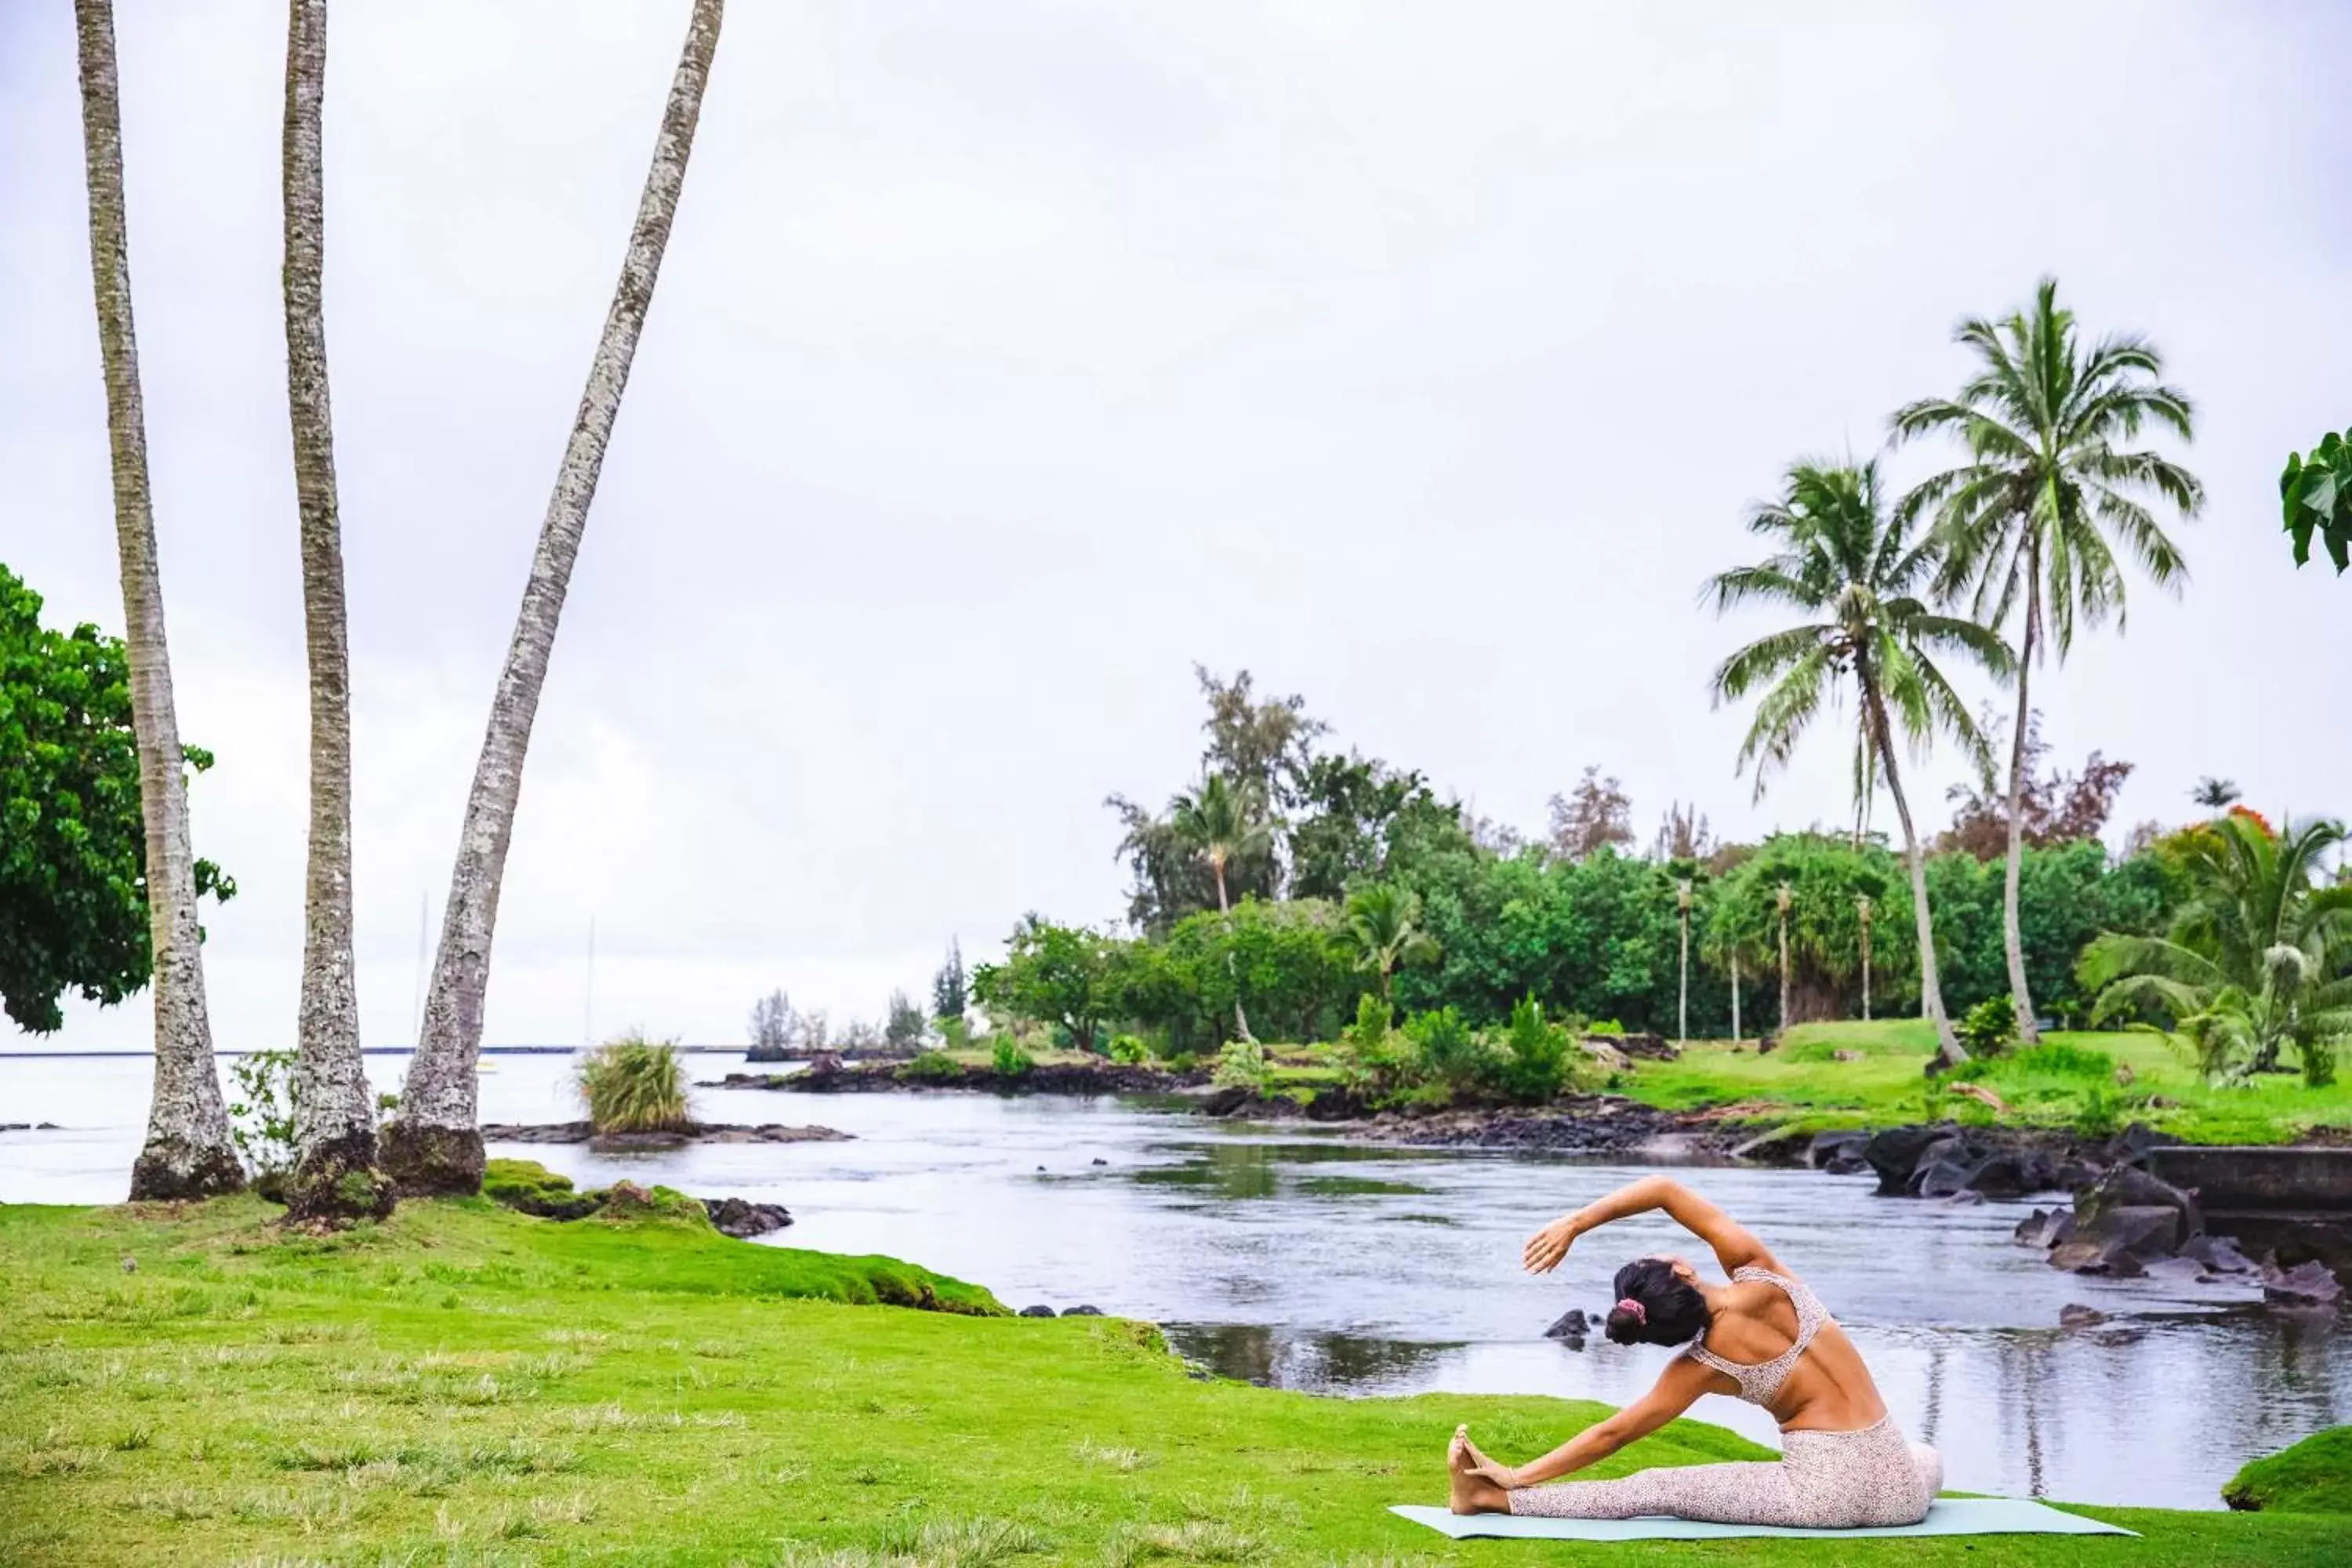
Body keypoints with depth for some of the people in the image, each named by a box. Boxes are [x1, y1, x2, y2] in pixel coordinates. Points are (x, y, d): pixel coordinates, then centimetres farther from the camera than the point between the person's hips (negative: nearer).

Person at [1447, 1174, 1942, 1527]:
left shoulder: (1701, 1369, -7)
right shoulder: (1758, 1273, -5)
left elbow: (1613, 1434, -1)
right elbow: (1665, 1189, -3)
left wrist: (1518, 1475, 5)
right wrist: (1575, 1224, -4)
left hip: (1826, 1493, -3)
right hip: (1898, 1490, 3)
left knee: (1654, 1490, 1)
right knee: (1928, 1459, 42)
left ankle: (1493, 1497, -1)